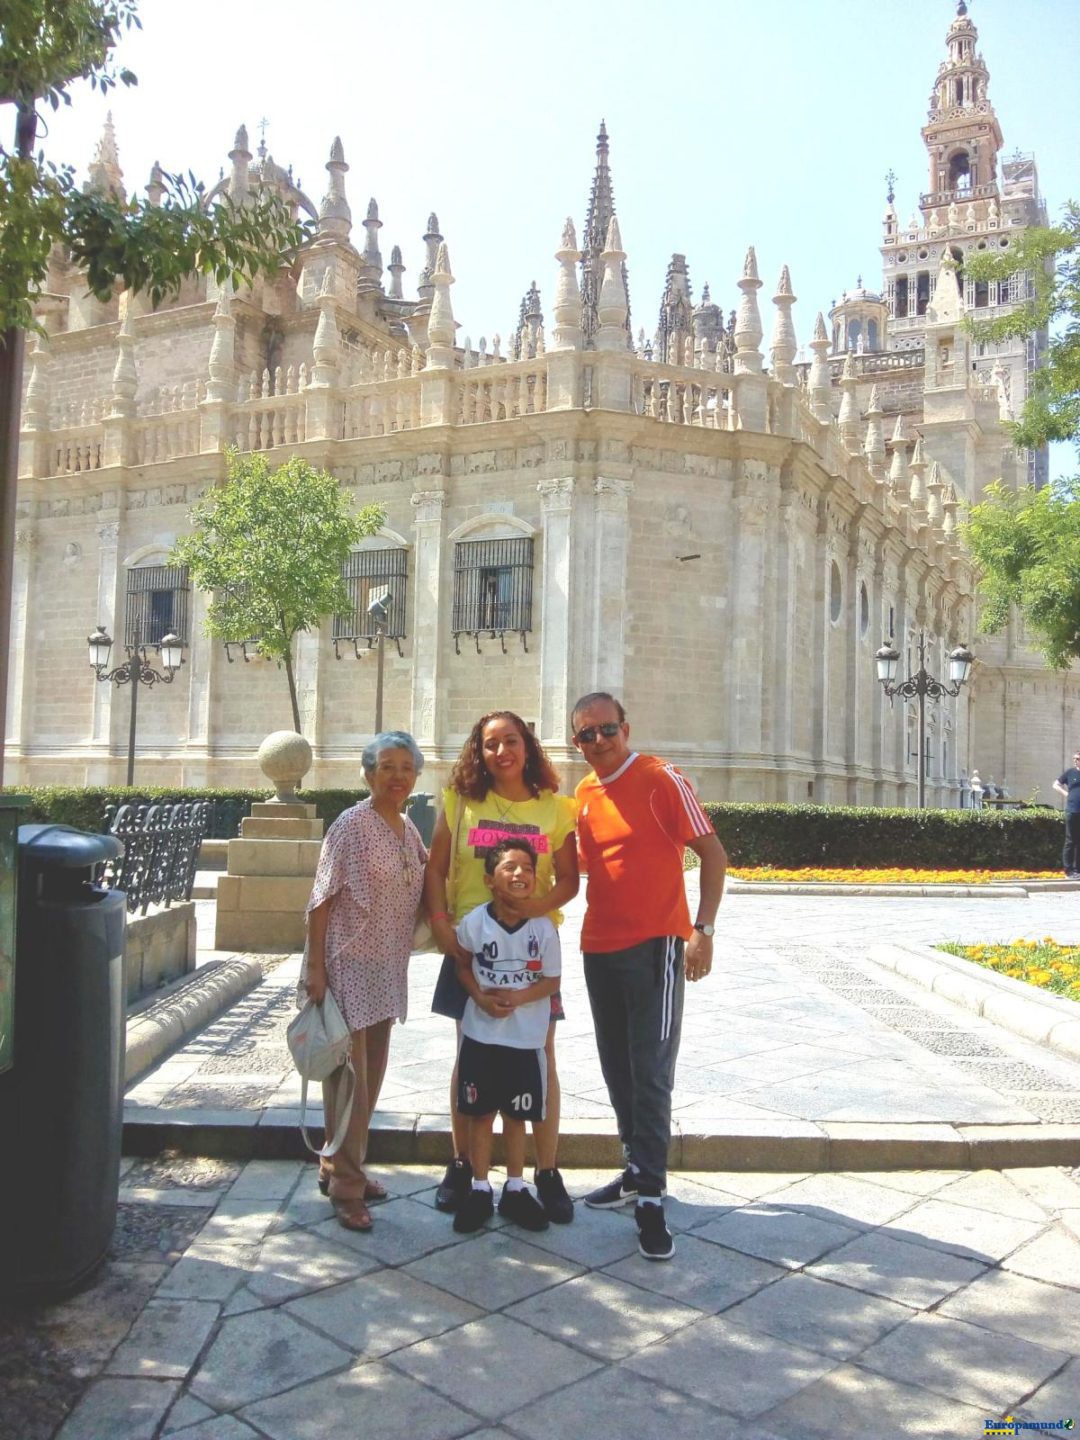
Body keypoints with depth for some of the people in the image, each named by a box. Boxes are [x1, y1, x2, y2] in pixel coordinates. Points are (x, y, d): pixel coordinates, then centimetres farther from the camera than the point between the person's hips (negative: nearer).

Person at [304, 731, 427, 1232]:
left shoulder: (408, 828, 8)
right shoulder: (351, 825, -13)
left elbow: (428, 870, 25)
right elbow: (321, 899, -14)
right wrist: (315, 967, -17)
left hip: (388, 971, 8)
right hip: (349, 967, -8)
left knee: (371, 1074, 15)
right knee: (349, 1077, -1)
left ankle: (340, 1167, 31)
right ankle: (346, 1188, 10)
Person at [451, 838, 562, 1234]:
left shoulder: (543, 928, -11)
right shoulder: (474, 921, -11)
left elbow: (552, 980, -4)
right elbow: (463, 965, 3)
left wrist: (519, 996, -20)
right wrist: (481, 997, -13)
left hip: (526, 1039, 0)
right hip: (480, 1036, 0)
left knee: (515, 1116, 12)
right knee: (480, 1114, 10)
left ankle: (515, 1190, 30)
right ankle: (480, 1190, 26)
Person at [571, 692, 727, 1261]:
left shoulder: (661, 780, -10)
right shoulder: (583, 795, 9)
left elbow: (712, 852, -10)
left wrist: (703, 928, -17)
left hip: (655, 945, -7)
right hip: (599, 947, 7)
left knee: (650, 1074, -6)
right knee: (617, 1069, 15)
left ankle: (650, 1198, 1)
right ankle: (638, 1171, 29)